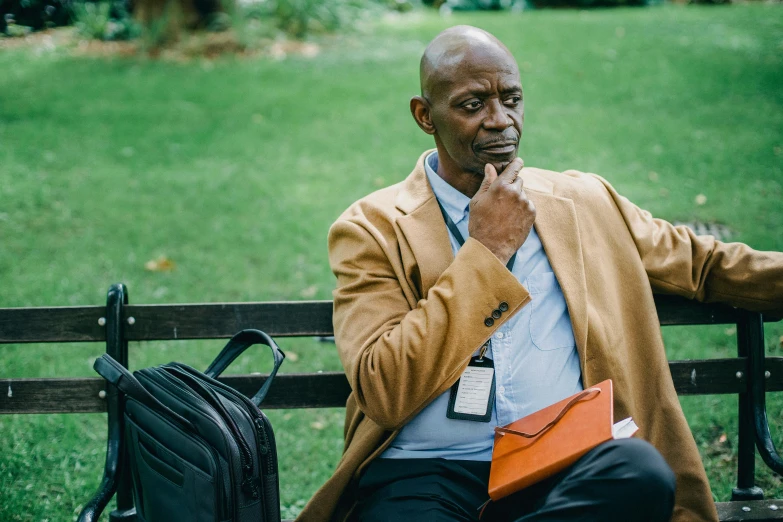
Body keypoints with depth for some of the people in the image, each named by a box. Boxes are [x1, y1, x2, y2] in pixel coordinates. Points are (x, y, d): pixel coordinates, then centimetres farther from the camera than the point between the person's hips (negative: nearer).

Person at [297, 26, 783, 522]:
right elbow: (384, 393, -9)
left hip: (566, 465, 5)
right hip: (426, 473, -5)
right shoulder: (371, 228, 4)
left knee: (644, 475, -30)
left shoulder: (587, 203, 18)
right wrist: (486, 251, -8)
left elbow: (702, 262, 30)